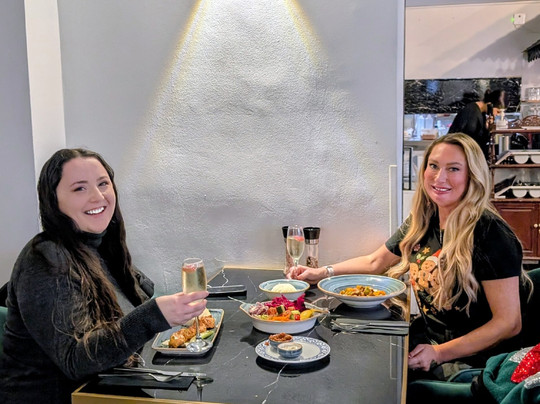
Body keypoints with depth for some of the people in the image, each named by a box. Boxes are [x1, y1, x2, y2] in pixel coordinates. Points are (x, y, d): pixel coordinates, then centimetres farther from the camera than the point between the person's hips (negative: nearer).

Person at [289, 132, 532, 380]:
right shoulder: (422, 222, 1)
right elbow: (375, 262, 16)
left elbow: (509, 323, -18)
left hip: (471, 357, -6)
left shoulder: (490, 234, -20)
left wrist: (439, 352, -21)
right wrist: (323, 272, 6)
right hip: (426, 336, 6)